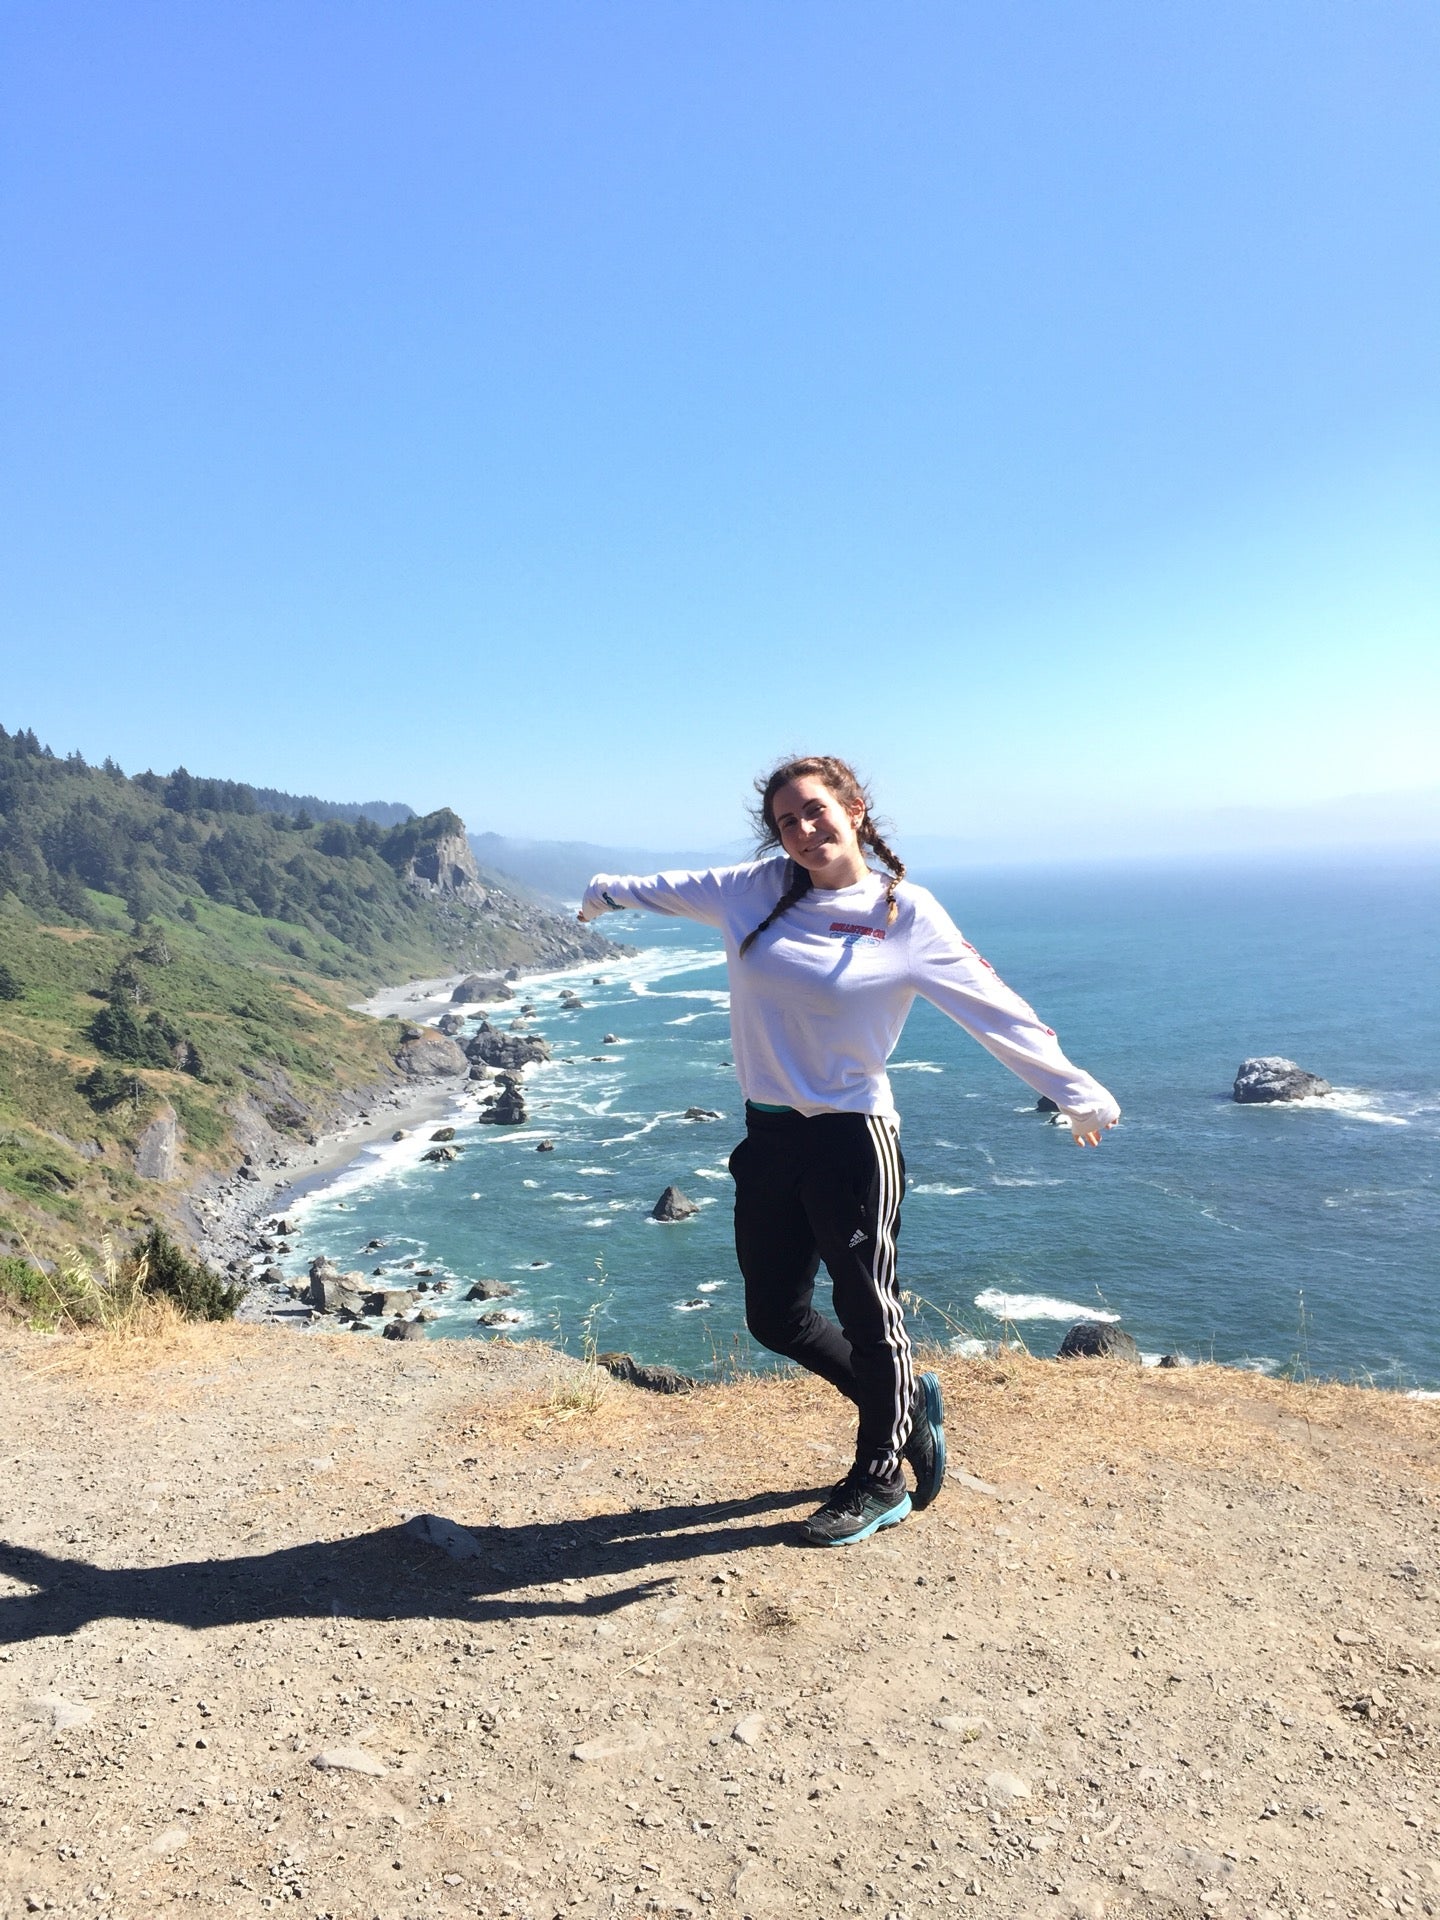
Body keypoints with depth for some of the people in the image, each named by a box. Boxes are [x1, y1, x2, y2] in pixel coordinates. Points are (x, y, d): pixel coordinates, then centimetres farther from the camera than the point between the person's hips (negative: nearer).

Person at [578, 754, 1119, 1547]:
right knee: (775, 1317, 13)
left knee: (866, 1312, 5)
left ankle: (879, 1480, 29)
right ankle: (906, 1400, 38)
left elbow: (997, 1011, -4)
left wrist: (1074, 1091, -4)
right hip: (769, 1134, 5)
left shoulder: (906, 915, -7)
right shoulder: (758, 889, 4)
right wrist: (607, 891, 38)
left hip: (851, 1137, -5)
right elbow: (674, 889, 23)